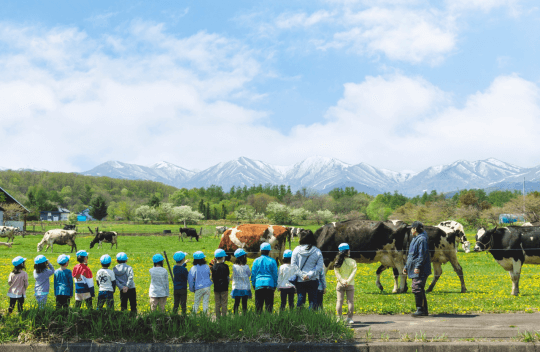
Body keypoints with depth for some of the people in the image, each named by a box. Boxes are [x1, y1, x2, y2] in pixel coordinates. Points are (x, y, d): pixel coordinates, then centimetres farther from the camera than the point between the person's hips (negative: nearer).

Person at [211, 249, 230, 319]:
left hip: (216, 288, 3)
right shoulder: (225, 266, -10)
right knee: (224, 303, 4)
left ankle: (217, 317, 10)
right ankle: (223, 316, 4)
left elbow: (212, 278, 1)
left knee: (217, 304, 9)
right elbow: (227, 276, -4)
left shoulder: (213, 267, -2)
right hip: (224, 288, -3)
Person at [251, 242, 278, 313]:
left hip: (259, 284, 0)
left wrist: (253, 284, 15)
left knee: (258, 304, 4)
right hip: (269, 284, 0)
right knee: (269, 304, 3)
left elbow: (253, 274, 6)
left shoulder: (256, 261, 2)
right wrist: (275, 285, 13)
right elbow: (275, 274, 5)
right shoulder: (272, 261, 1)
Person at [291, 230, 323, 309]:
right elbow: (319, 266, -7)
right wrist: (310, 275, -10)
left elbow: (293, 265, -4)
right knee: (312, 300, 6)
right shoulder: (317, 251, -2)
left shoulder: (296, 250, -2)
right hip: (313, 281, 0)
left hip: (299, 281, 1)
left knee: (300, 299, 7)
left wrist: (301, 275, -7)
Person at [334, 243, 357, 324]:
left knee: (339, 301, 4)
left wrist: (342, 281, -9)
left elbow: (337, 273, -6)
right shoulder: (352, 261, -2)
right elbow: (353, 272, -9)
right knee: (350, 301, 6)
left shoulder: (338, 262, 0)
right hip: (350, 285, -1)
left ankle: (339, 318, 2)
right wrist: (348, 281, -11)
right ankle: (349, 318, 6)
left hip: (340, 284, 1)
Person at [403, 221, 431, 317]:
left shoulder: (422, 239, -12)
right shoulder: (415, 239, 20)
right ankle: (424, 310, 16)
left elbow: (423, 254, -19)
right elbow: (411, 255, 26)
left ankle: (420, 309, -16)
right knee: (419, 289, 11)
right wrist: (406, 266, 26)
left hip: (420, 270, -10)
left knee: (417, 288, -16)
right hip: (414, 270, 10)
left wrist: (418, 267, -24)